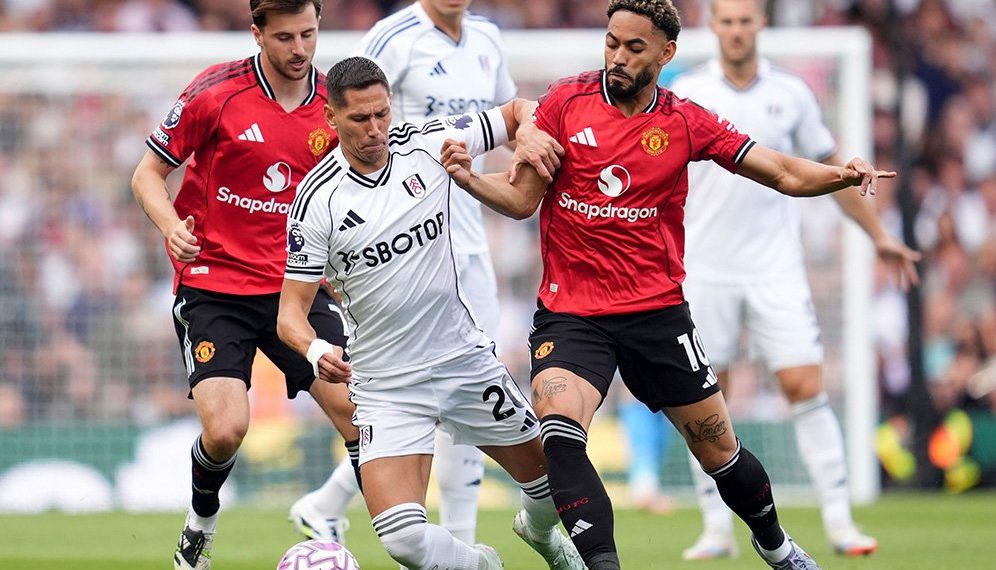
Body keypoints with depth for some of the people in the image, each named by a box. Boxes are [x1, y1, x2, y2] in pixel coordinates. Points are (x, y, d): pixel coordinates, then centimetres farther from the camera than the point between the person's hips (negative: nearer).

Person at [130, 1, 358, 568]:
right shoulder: (216, 92, -11)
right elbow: (149, 172, -2)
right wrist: (171, 224, -22)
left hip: (297, 287, 3)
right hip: (214, 284, -3)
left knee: (359, 408, -11)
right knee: (225, 429, -16)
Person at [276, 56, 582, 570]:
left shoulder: (430, 144, -5)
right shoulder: (317, 199, -14)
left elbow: (518, 112, 11)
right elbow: (291, 310, -11)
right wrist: (315, 350, -32)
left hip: (465, 358, 3)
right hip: (385, 386, -3)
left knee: (549, 471, 16)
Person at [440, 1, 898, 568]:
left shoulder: (684, 122, -1)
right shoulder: (566, 102, -2)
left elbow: (787, 174, -2)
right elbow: (521, 199, 2)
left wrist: (842, 175, -21)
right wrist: (469, 177, -17)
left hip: (656, 310, 1)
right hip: (570, 312, -1)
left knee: (718, 448, 10)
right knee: (557, 431, -28)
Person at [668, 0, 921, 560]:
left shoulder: (790, 93, 4)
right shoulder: (686, 94, 1)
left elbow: (831, 167, 14)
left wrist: (879, 235, 15)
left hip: (776, 270, 0)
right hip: (705, 271, 0)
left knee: (806, 386, -8)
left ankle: (839, 520, -4)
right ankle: (718, 528, 9)